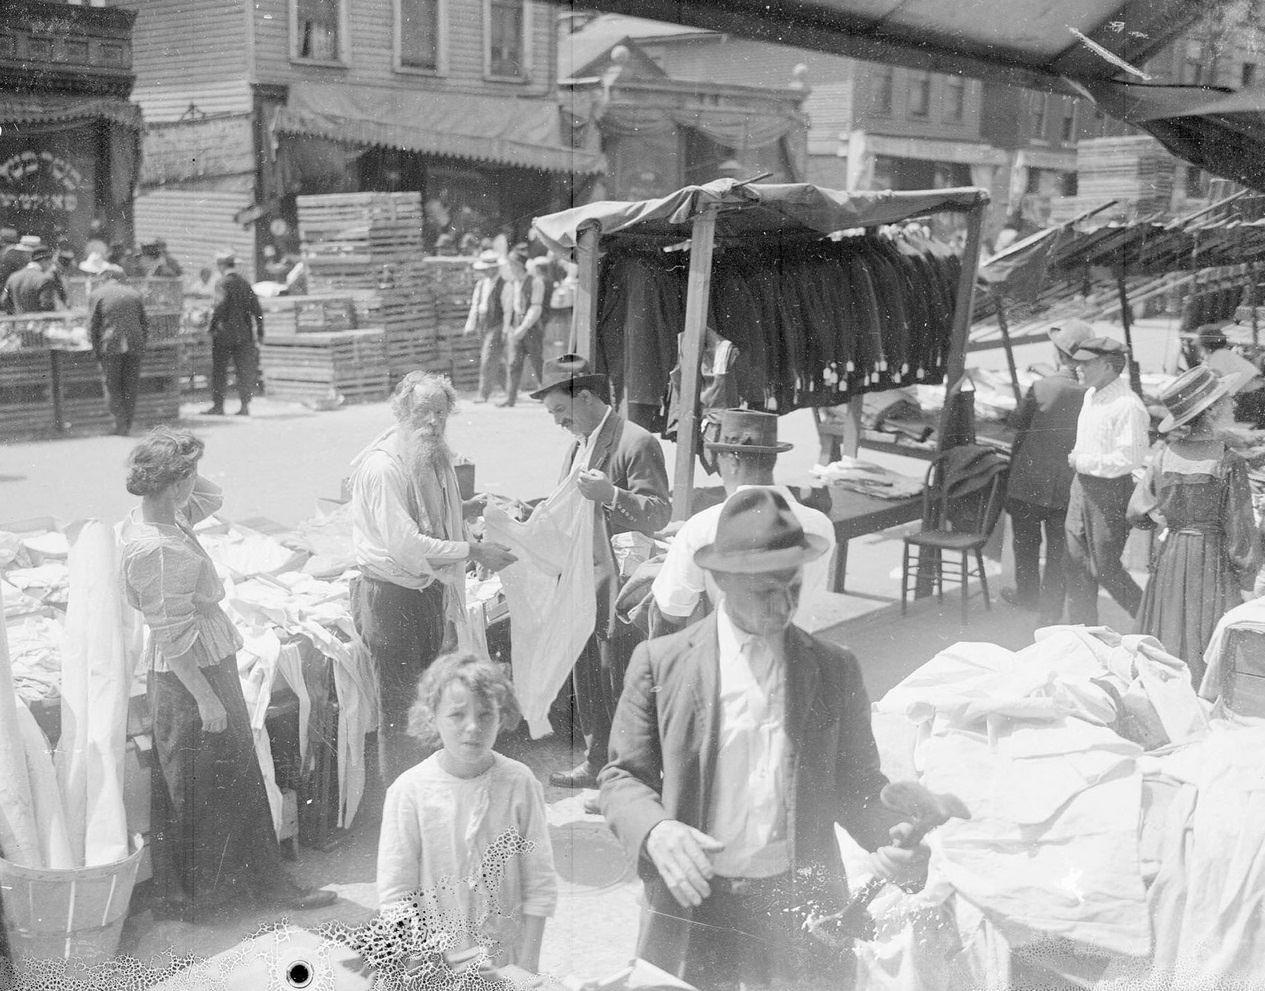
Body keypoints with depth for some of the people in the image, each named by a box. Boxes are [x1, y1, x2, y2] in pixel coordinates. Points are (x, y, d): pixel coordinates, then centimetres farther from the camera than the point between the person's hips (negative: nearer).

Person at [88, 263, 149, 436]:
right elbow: (144, 324, 15)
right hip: (135, 344, 3)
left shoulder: (97, 295, 4)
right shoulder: (134, 294, 15)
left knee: (113, 386, 5)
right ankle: (128, 426, 10)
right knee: (131, 387, 9)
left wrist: (97, 352, 4)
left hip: (111, 345, -3)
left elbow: (93, 326, -1)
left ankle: (120, 425, -2)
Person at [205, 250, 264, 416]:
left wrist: (212, 327, -9)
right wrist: (259, 332, 12)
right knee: (244, 370, 5)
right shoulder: (245, 284, 9)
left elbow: (220, 308, -17)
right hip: (244, 334, 5)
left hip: (224, 334, -5)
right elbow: (257, 310, 8)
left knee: (219, 370, 4)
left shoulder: (223, 284, -8)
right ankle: (245, 406, 2)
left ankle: (218, 405, 6)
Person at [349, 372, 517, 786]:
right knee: (399, 706, 0)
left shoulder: (435, 460, 8)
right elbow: (405, 543, -25)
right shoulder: (382, 465, -20)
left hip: (431, 592, 9)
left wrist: (467, 508, 3)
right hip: (389, 597, -9)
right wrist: (473, 551, -20)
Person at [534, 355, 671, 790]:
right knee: (586, 680, 16)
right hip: (580, 582, 9)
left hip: (617, 586, -9)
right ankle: (595, 764, 30)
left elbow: (659, 513, -19)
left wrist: (611, 494, -33)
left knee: (619, 684, -1)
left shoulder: (636, 443, -13)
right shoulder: (577, 446, 15)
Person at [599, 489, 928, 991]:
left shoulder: (835, 669, 6)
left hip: (801, 912, 2)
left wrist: (893, 836, -10)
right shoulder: (660, 662, -1)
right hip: (691, 907, -1)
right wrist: (655, 831, -19)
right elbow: (622, 777, 2)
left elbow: (856, 784, 10)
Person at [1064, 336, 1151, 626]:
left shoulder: (1127, 406, -19)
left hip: (1111, 491, -9)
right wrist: (1077, 459, 8)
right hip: (1082, 484, 9)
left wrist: (1084, 462, -18)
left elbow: (1131, 457, -24)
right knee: (1077, 562, 9)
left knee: (1104, 567, -2)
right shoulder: (1091, 395, 11)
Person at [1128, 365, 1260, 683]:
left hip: (1171, 558, 5)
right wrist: (1247, 584, -3)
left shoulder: (1164, 456, -3)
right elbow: (1240, 529, -11)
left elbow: (1136, 511, 5)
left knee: (1168, 645, 12)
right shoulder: (1229, 464, -15)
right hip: (1215, 562, -4)